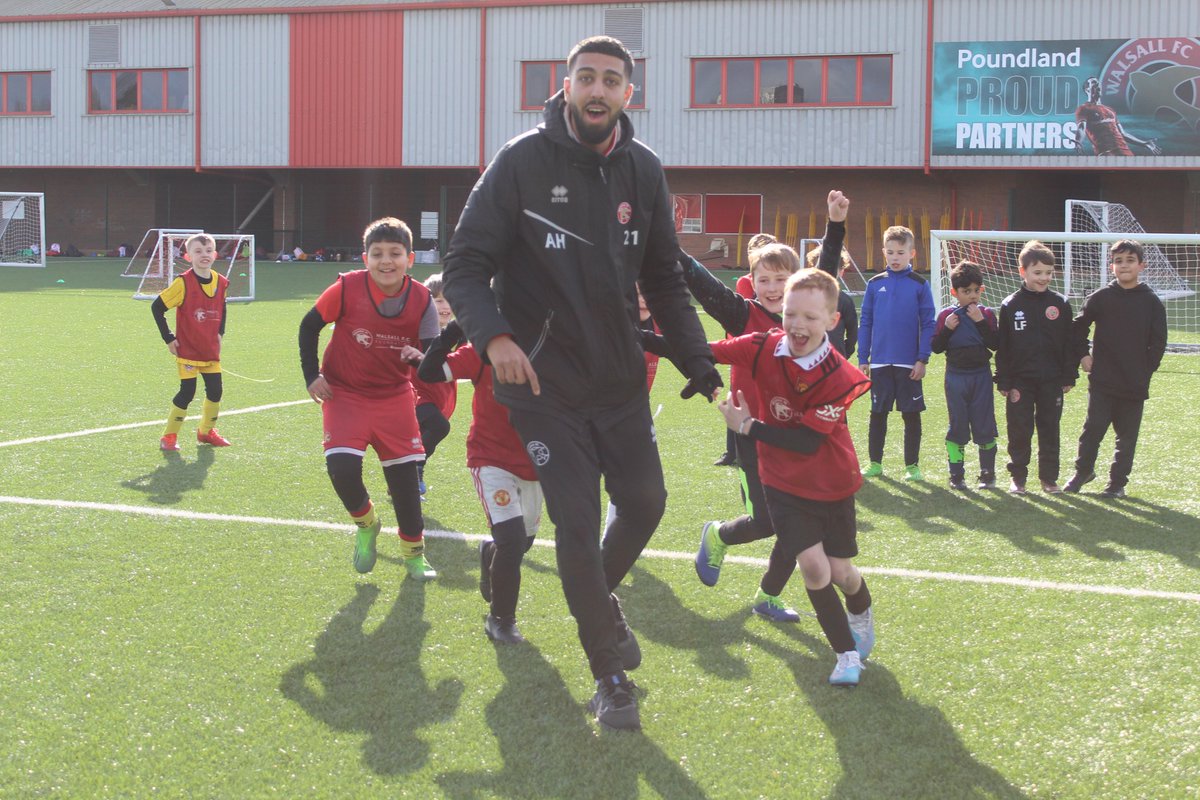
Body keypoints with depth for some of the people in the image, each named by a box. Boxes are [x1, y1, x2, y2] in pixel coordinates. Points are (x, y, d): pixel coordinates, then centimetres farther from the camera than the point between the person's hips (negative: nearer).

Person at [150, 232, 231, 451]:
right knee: (187, 392, -8)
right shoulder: (183, 283, -15)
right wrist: (168, 338, -11)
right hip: (187, 350, -6)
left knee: (215, 390, 7)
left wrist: (220, 332, 11)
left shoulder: (221, 282, 2)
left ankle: (206, 431, 27)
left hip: (211, 351, 6)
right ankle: (169, 437, 5)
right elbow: (157, 307, -12)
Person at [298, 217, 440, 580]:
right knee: (342, 468, -19)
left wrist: (420, 358, -34)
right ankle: (366, 523, 13)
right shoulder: (347, 288, -17)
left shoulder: (422, 300, -12)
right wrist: (312, 376, -7)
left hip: (395, 397, 2)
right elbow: (309, 325, -4)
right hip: (345, 394, -2)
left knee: (404, 475, 5)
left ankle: (413, 552, 26)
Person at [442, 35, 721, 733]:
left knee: (645, 502, 11)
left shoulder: (644, 170, 1)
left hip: (622, 379, 5)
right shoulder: (523, 162, -12)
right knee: (577, 525, -3)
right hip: (545, 382, -4)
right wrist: (494, 335, -29)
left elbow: (665, 280, 10)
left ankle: (598, 596, 42)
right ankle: (611, 675, 13)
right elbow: (466, 265, -12)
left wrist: (698, 360, 1)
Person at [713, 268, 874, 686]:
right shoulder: (763, 348, -15)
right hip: (784, 483, 1)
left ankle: (861, 612, 46)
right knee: (814, 567, -12)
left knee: (840, 572, 8)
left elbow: (807, 442, -23)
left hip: (831, 484, -1)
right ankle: (847, 654, 7)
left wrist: (748, 425, -21)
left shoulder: (839, 377, -21)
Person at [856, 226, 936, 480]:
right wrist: (862, 358, 3)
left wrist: (922, 359, -8)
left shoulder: (919, 285, -1)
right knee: (877, 414, 8)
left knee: (911, 414, 4)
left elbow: (928, 324, -1)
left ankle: (912, 466, 13)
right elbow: (865, 323, 7)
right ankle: (875, 463, 18)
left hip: (909, 363, -2)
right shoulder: (875, 284, 5)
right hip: (880, 362, 2)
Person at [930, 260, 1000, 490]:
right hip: (956, 376, 0)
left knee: (984, 426, 2)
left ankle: (988, 473, 13)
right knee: (957, 426, 4)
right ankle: (956, 475, 10)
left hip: (981, 376, 0)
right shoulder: (947, 315, 2)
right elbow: (936, 347, 0)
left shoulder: (987, 314, 2)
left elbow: (995, 343, -9)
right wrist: (947, 329, -14)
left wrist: (981, 322, -16)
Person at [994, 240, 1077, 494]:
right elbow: (1002, 347, -2)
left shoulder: (1060, 304, 3)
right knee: (1019, 430, 3)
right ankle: (1018, 477, 14)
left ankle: (1049, 478, 17)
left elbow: (1069, 343, 6)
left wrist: (1068, 376, 2)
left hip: (1052, 380, 1)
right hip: (1020, 380, -1)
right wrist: (1004, 382, -5)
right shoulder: (1010, 305, -2)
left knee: (1050, 430, 8)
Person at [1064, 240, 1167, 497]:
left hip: (1135, 385, 0)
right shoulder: (1100, 297, 0)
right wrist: (1083, 355, 4)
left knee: (1127, 436, 7)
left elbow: (1158, 342, 3)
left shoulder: (1151, 302, 0)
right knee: (1093, 429, 1)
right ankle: (1083, 471, 22)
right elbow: (1078, 327, 11)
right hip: (1102, 381, 0)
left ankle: (1117, 482, 19)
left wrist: (1146, 369, -1)